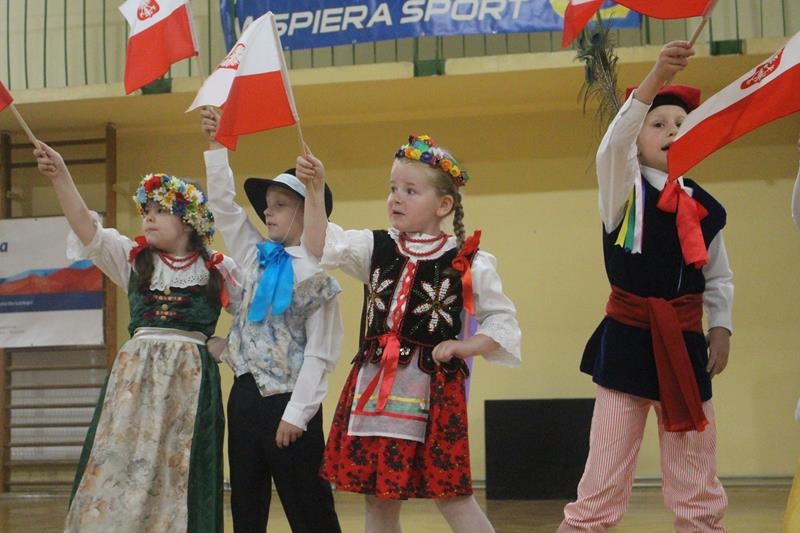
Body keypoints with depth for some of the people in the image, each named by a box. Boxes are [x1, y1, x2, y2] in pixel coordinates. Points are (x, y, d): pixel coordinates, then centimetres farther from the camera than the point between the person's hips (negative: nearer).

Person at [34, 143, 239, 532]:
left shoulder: (217, 270, 7)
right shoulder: (133, 259, 10)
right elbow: (87, 230, -5)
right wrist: (60, 176, -17)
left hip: (191, 379, -1)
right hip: (135, 375, 2)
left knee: (180, 476, 0)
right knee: (121, 465, -3)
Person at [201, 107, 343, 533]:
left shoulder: (316, 272, -10)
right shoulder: (254, 257, 8)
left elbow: (320, 352, -13)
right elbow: (223, 204, 9)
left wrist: (297, 413, -17)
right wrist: (216, 146, 0)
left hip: (288, 402, -7)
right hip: (245, 397, 7)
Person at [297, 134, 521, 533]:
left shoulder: (468, 262, -1)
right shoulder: (376, 247, 9)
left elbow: (503, 322, 5)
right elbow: (320, 245, -3)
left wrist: (462, 347, -9)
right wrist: (315, 191, -13)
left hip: (432, 389, -4)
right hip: (374, 384, 4)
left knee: (450, 493, -2)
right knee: (378, 496, 10)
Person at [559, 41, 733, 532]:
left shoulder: (704, 206, 8)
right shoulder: (624, 186, -2)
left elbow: (720, 278, 18)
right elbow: (615, 141, -24)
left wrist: (721, 328, 4)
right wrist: (658, 78, -36)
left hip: (685, 341, 4)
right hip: (628, 338, -3)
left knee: (696, 472, 8)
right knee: (606, 469, -5)